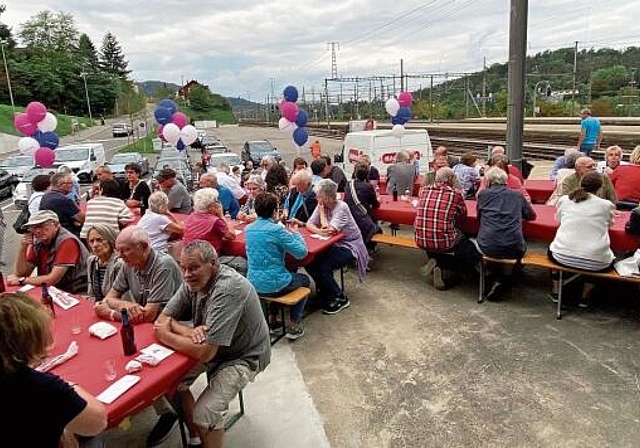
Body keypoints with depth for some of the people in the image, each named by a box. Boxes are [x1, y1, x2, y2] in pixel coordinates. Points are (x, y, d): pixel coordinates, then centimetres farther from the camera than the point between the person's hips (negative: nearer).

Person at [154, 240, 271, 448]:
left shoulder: (228, 289, -32)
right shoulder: (193, 282, -8)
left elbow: (205, 353, -32)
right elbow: (163, 319, -3)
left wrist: (165, 336, -18)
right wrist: (188, 331, -24)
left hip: (242, 357, -8)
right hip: (210, 347, 8)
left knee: (205, 414, -21)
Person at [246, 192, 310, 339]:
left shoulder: (248, 229, 0)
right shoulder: (277, 230, -20)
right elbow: (302, 252, -16)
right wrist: (295, 232, -2)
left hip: (253, 283, 6)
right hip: (273, 285, -6)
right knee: (305, 280, 24)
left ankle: (272, 319, 36)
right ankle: (293, 326, 19)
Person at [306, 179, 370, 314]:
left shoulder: (341, 207, -20)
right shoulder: (322, 206, 1)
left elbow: (329, 229, -28)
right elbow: (309, 224, -7)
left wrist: (321, 211, -16)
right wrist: (318, 231, -30)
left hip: (349, 246, -7)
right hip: (332, 245, 7)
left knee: (323, 267, -24)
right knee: (309, 262, -11)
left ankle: (341, 298, -3)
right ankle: (324, 291, 12)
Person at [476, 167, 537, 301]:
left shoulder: (483, 194, 8)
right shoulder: (518, 195, 10)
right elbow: (531, 216, 22)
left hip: (488, 248, -1)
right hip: (514, 249, 1)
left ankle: (497, 279, 16)